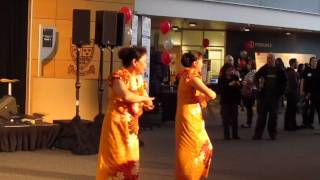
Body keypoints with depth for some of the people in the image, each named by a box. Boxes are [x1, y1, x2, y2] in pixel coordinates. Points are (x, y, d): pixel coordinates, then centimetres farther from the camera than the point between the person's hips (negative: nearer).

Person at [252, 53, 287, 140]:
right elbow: (255, 78, 2)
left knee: (273, 116, 6)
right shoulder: (263, 69, 2)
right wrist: (258, 85, -15)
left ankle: (272, 133, 15)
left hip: (274, 96, 1)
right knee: (261, 115, 1)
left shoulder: (279, 71, 3)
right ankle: (258, 134, 4)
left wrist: (281, 91, 0)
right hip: (263, 96, 0)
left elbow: (284, 81, 9)